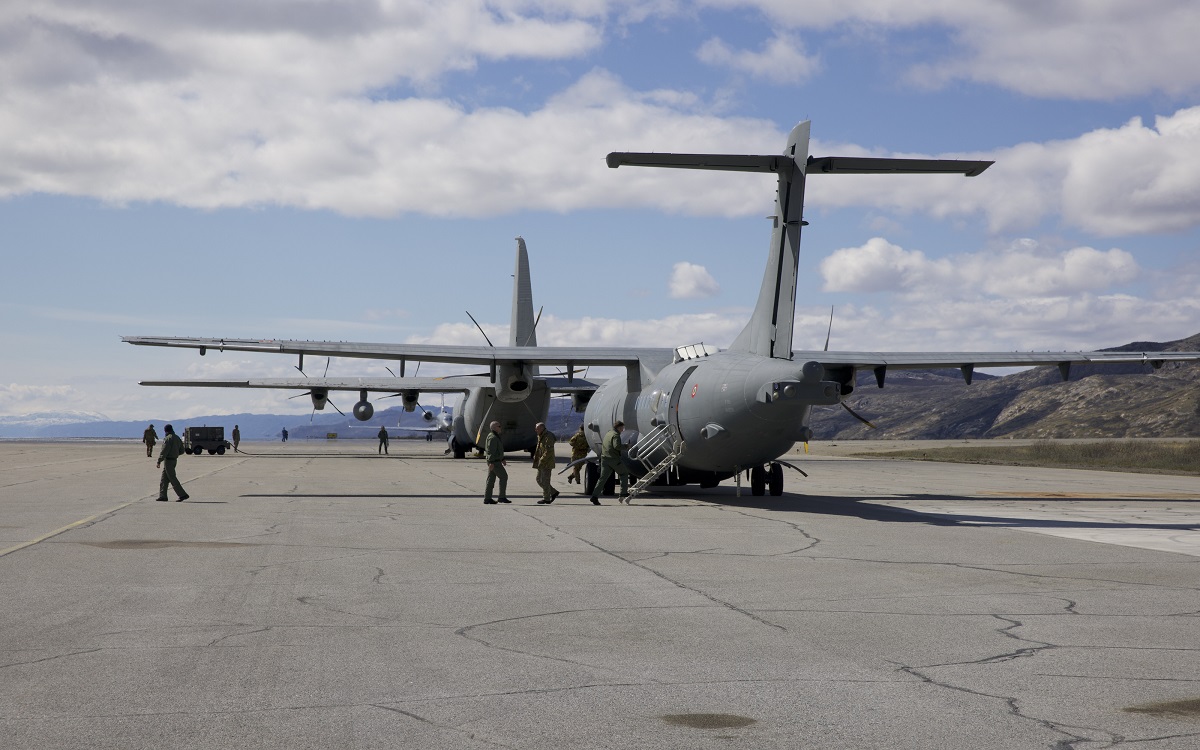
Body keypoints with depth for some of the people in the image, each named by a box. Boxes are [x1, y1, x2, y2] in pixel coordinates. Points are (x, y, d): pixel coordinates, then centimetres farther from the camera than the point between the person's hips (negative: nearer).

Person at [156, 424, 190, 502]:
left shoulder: (168, 438, -15)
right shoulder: (177, 438, 11)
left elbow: (164, 450, -20)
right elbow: (182, 450, 15)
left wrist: (159, 461, -15)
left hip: (168, 460, -9)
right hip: (174, 460, 9)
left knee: (172, 479, -7)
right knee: (164, 479, 13)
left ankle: (182, 495, -10)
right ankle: (162, 496, 13)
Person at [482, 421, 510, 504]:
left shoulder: (496, 437, 17)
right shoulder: (493, 438, -17)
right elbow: (491, 451, -23)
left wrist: (502, 459, 28)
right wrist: (491, 463, -27)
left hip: (493, 462, 10)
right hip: (495, 462, -10)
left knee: (491, 479, 7)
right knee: (503, 477, -5)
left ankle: (487, 499, 6)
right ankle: (502, 497, -3)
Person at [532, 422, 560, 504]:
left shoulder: (548, 437, -17)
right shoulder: (540, 436, 14)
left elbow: (549, 451, -22)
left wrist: (541, 460, -21)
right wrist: (536, 459, 12)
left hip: (547, 463, -10)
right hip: (541, 463, 10)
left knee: (545, 481, -5)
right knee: (539, 480, 12)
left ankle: (546, 499, 3)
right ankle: (553, 492, 19)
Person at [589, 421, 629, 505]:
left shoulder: (608, 434, 20)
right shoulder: (615, 435, -8)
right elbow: (617, 446, -23)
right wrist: (625, 446, -9)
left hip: (604, 458, 7)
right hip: (614, 459, -7)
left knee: (603, 477, 1)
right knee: (624, 474, 12)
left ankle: (595, 496, -10)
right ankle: (623, 494, 9)